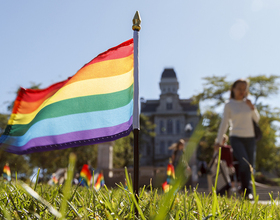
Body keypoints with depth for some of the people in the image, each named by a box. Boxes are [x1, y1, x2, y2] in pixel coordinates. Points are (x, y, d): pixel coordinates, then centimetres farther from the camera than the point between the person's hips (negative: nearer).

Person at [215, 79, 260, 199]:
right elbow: (224, 123, 1)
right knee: (244, 163, -24)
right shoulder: (229, 105, -1)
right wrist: (219, 141, -1)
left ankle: (244, 188, 24)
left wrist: (252, 108, -6)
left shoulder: (247, 103, 9)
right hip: (236, 138, -4)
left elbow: (257, 119, 12)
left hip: (250, 138, 4)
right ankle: (247, 191, -13)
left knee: (250, 166, 5)